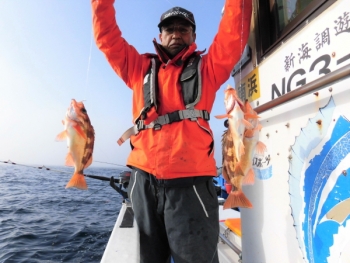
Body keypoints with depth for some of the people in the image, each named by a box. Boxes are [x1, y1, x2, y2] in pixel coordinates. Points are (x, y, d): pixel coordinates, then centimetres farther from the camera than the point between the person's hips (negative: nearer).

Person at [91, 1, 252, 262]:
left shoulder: (207, 68, 13)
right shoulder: (141, 68, 16)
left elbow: (234, 32, 4)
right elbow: (106, 36, 16)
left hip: (190, 183, -2)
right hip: (144, 181, 3)